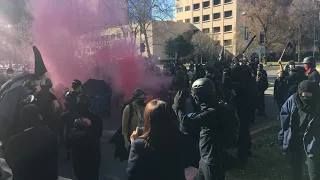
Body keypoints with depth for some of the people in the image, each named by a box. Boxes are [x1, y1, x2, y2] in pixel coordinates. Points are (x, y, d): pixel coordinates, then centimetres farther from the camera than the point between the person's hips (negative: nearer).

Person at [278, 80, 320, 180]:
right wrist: (282, 137, 3)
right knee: (296, 170, 23)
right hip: (294, 141, 3)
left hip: (312, 144, -2)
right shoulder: (292, 100, -9)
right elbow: (284, 118, 0)